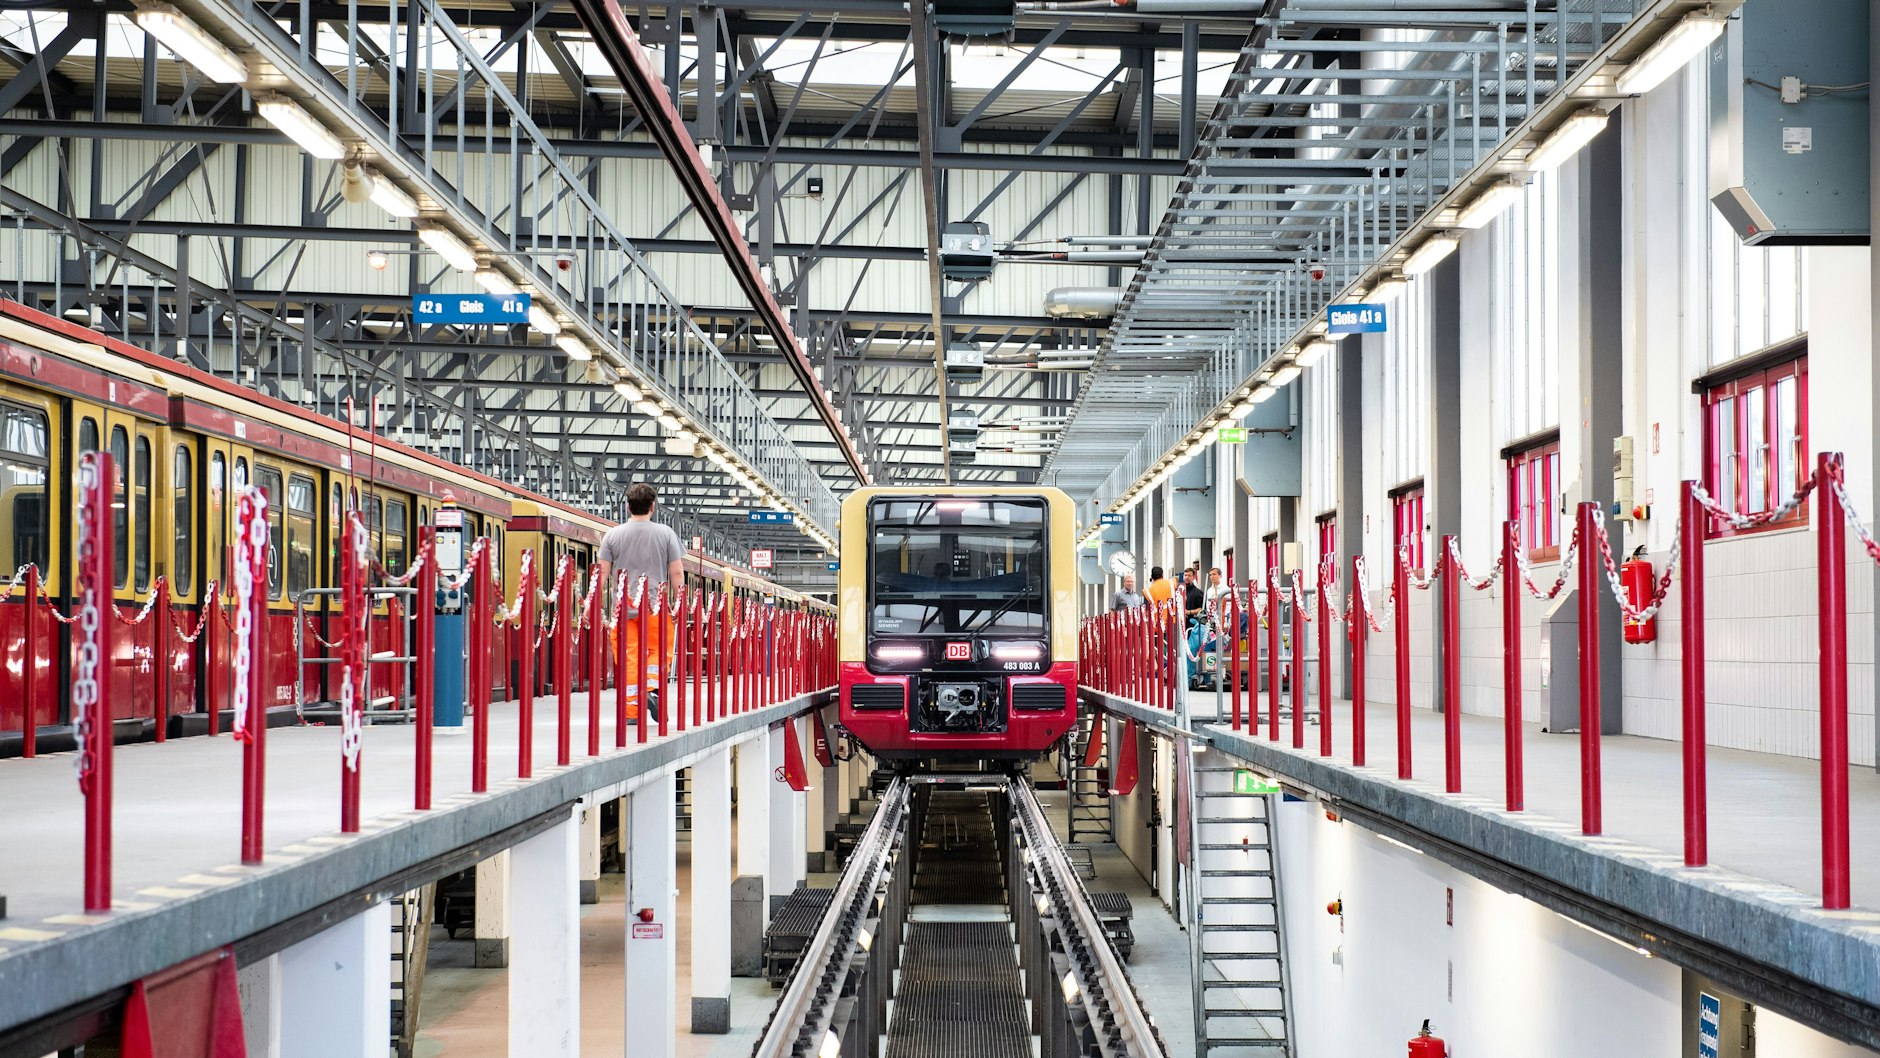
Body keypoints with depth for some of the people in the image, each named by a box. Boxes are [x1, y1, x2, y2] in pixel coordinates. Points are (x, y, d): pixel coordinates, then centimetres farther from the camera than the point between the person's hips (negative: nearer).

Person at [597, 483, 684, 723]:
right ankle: (651, 689, -11)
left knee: (629, 656, 3)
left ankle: (631, 710, 0)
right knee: (659, 650, 12)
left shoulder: (613, 535, 5)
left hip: (624, 606, 1)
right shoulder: (666, 534, 2)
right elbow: (677, 573, 1)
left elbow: (603, 573, 3)